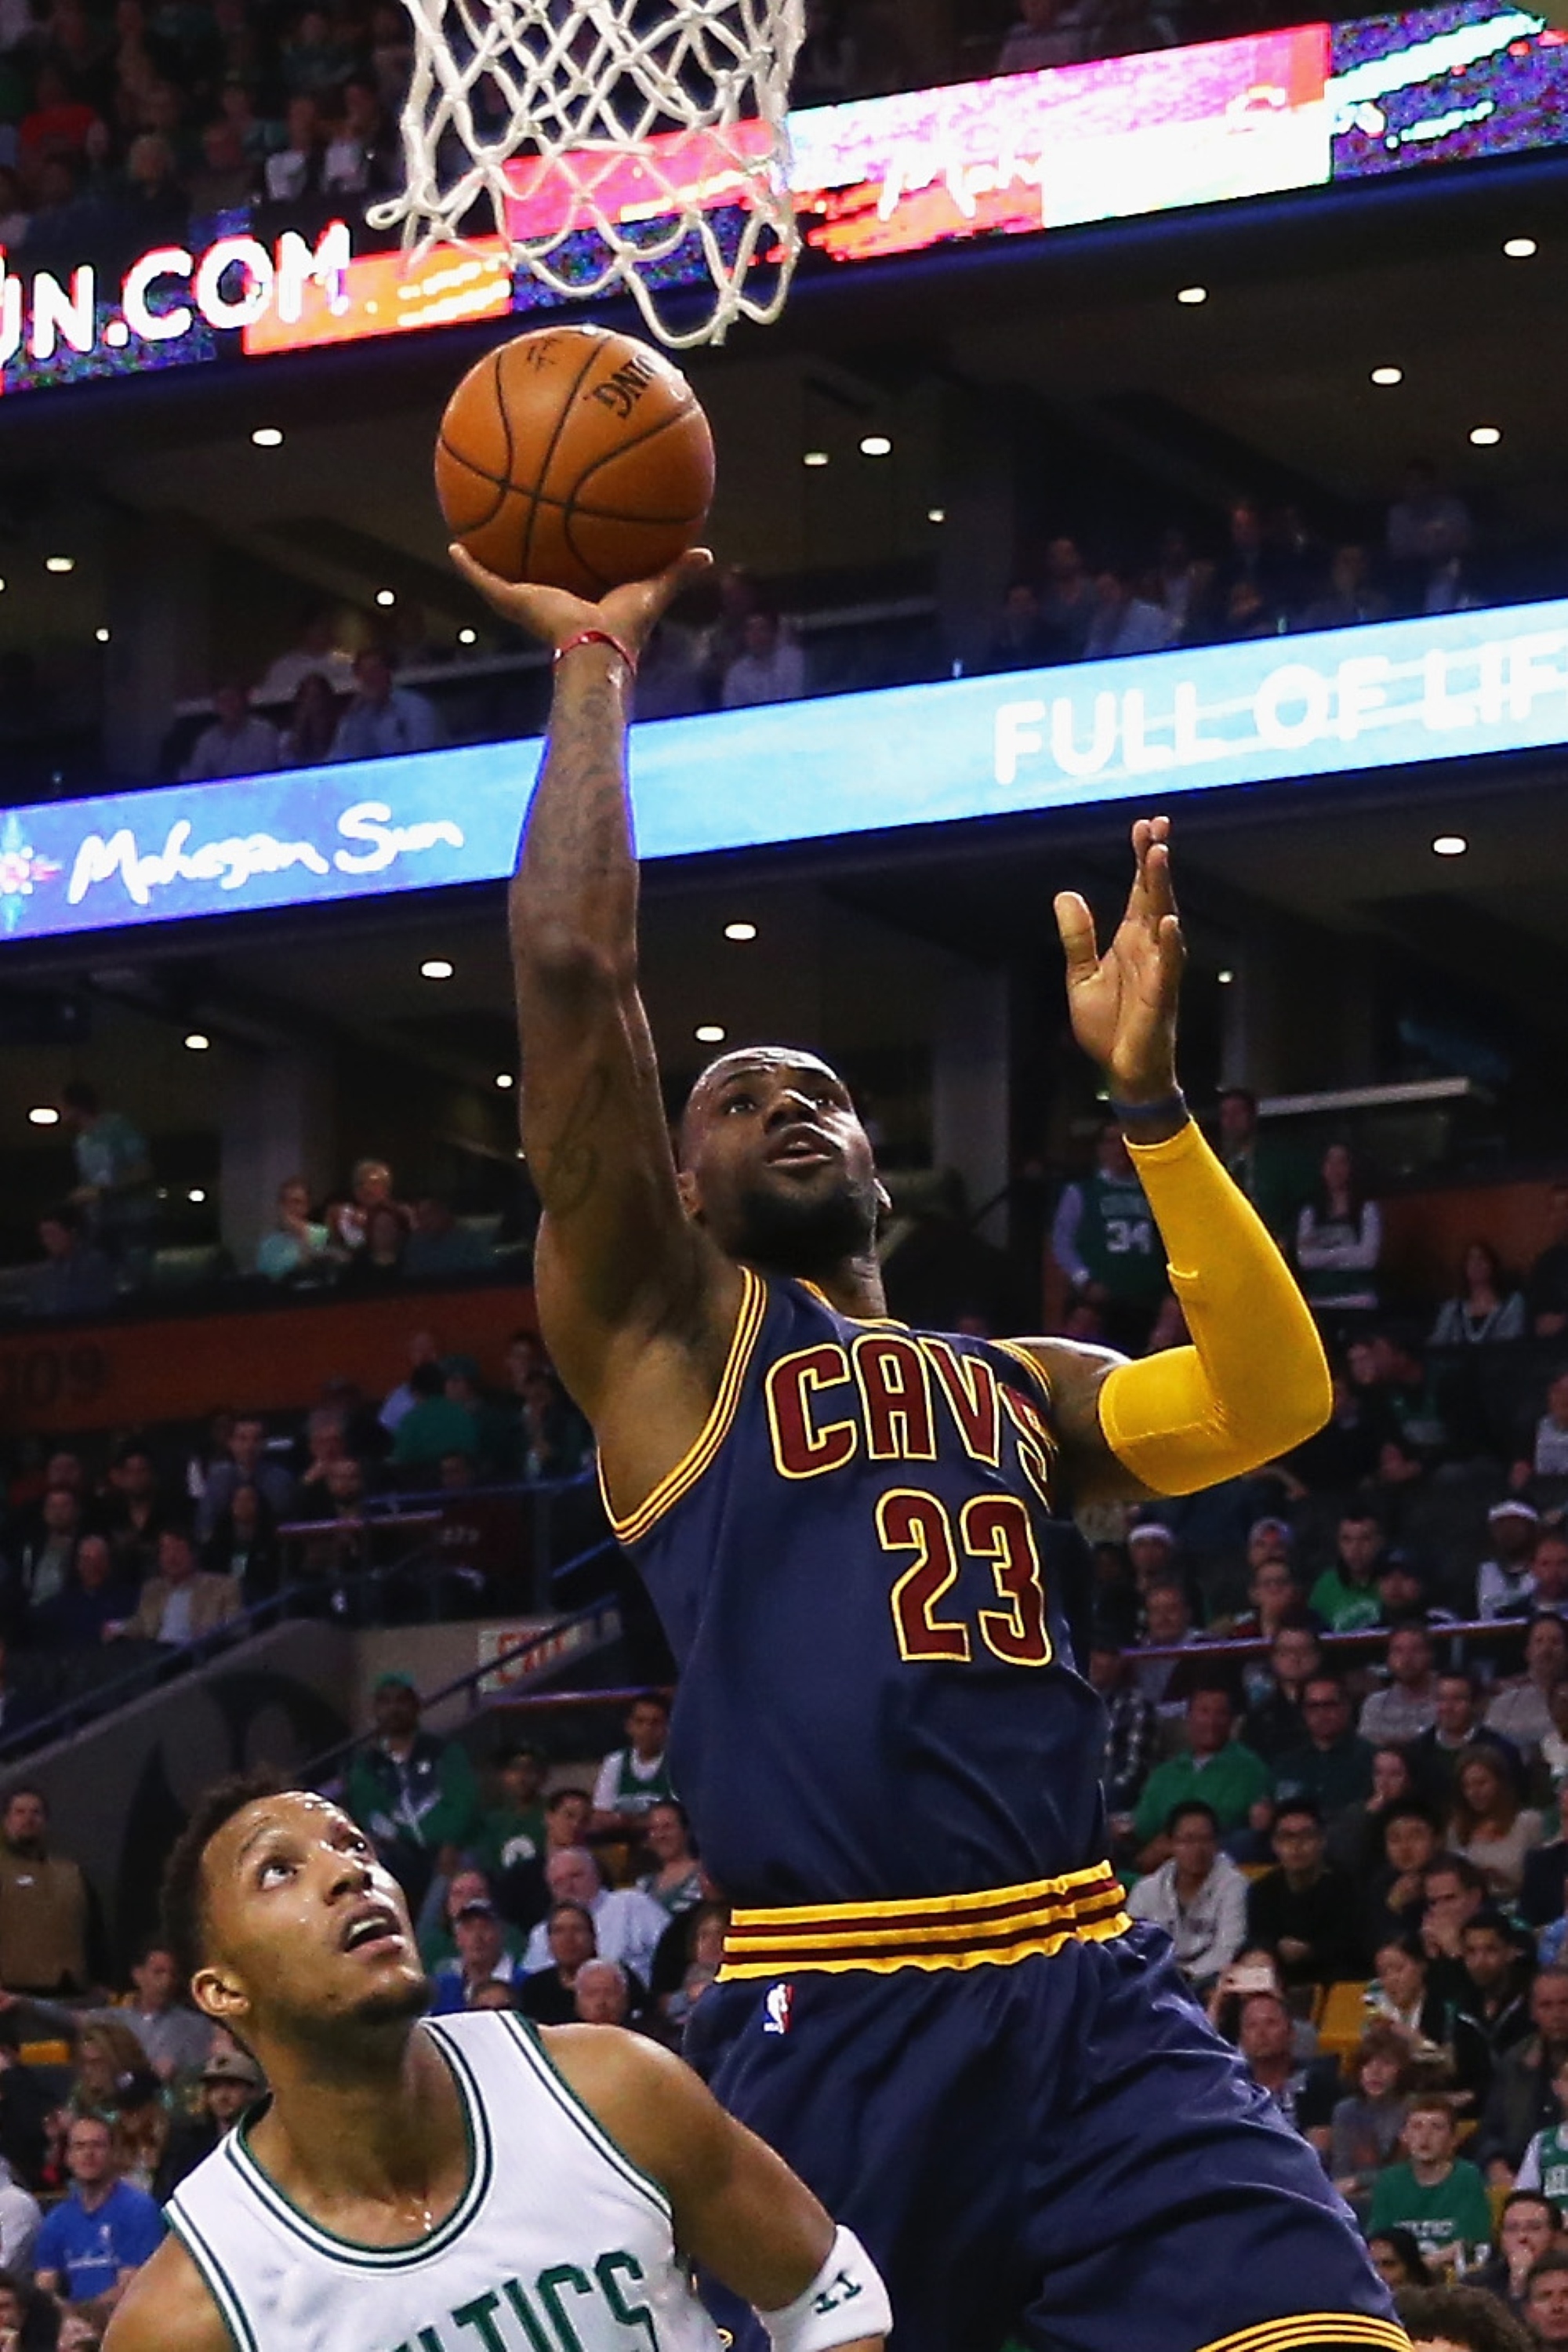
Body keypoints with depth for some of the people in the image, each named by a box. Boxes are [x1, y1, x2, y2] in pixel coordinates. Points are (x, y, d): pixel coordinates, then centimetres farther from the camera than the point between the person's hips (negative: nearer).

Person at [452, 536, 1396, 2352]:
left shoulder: (1017, 1387, 25)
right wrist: (593, 661, 7)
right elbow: (572, 967, 0)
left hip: (1096, 2004, 3)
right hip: (829, 2034, -3)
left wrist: (1145, 1095, 1)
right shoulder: (665, 1336, 11)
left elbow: (1273, 1400, 6)